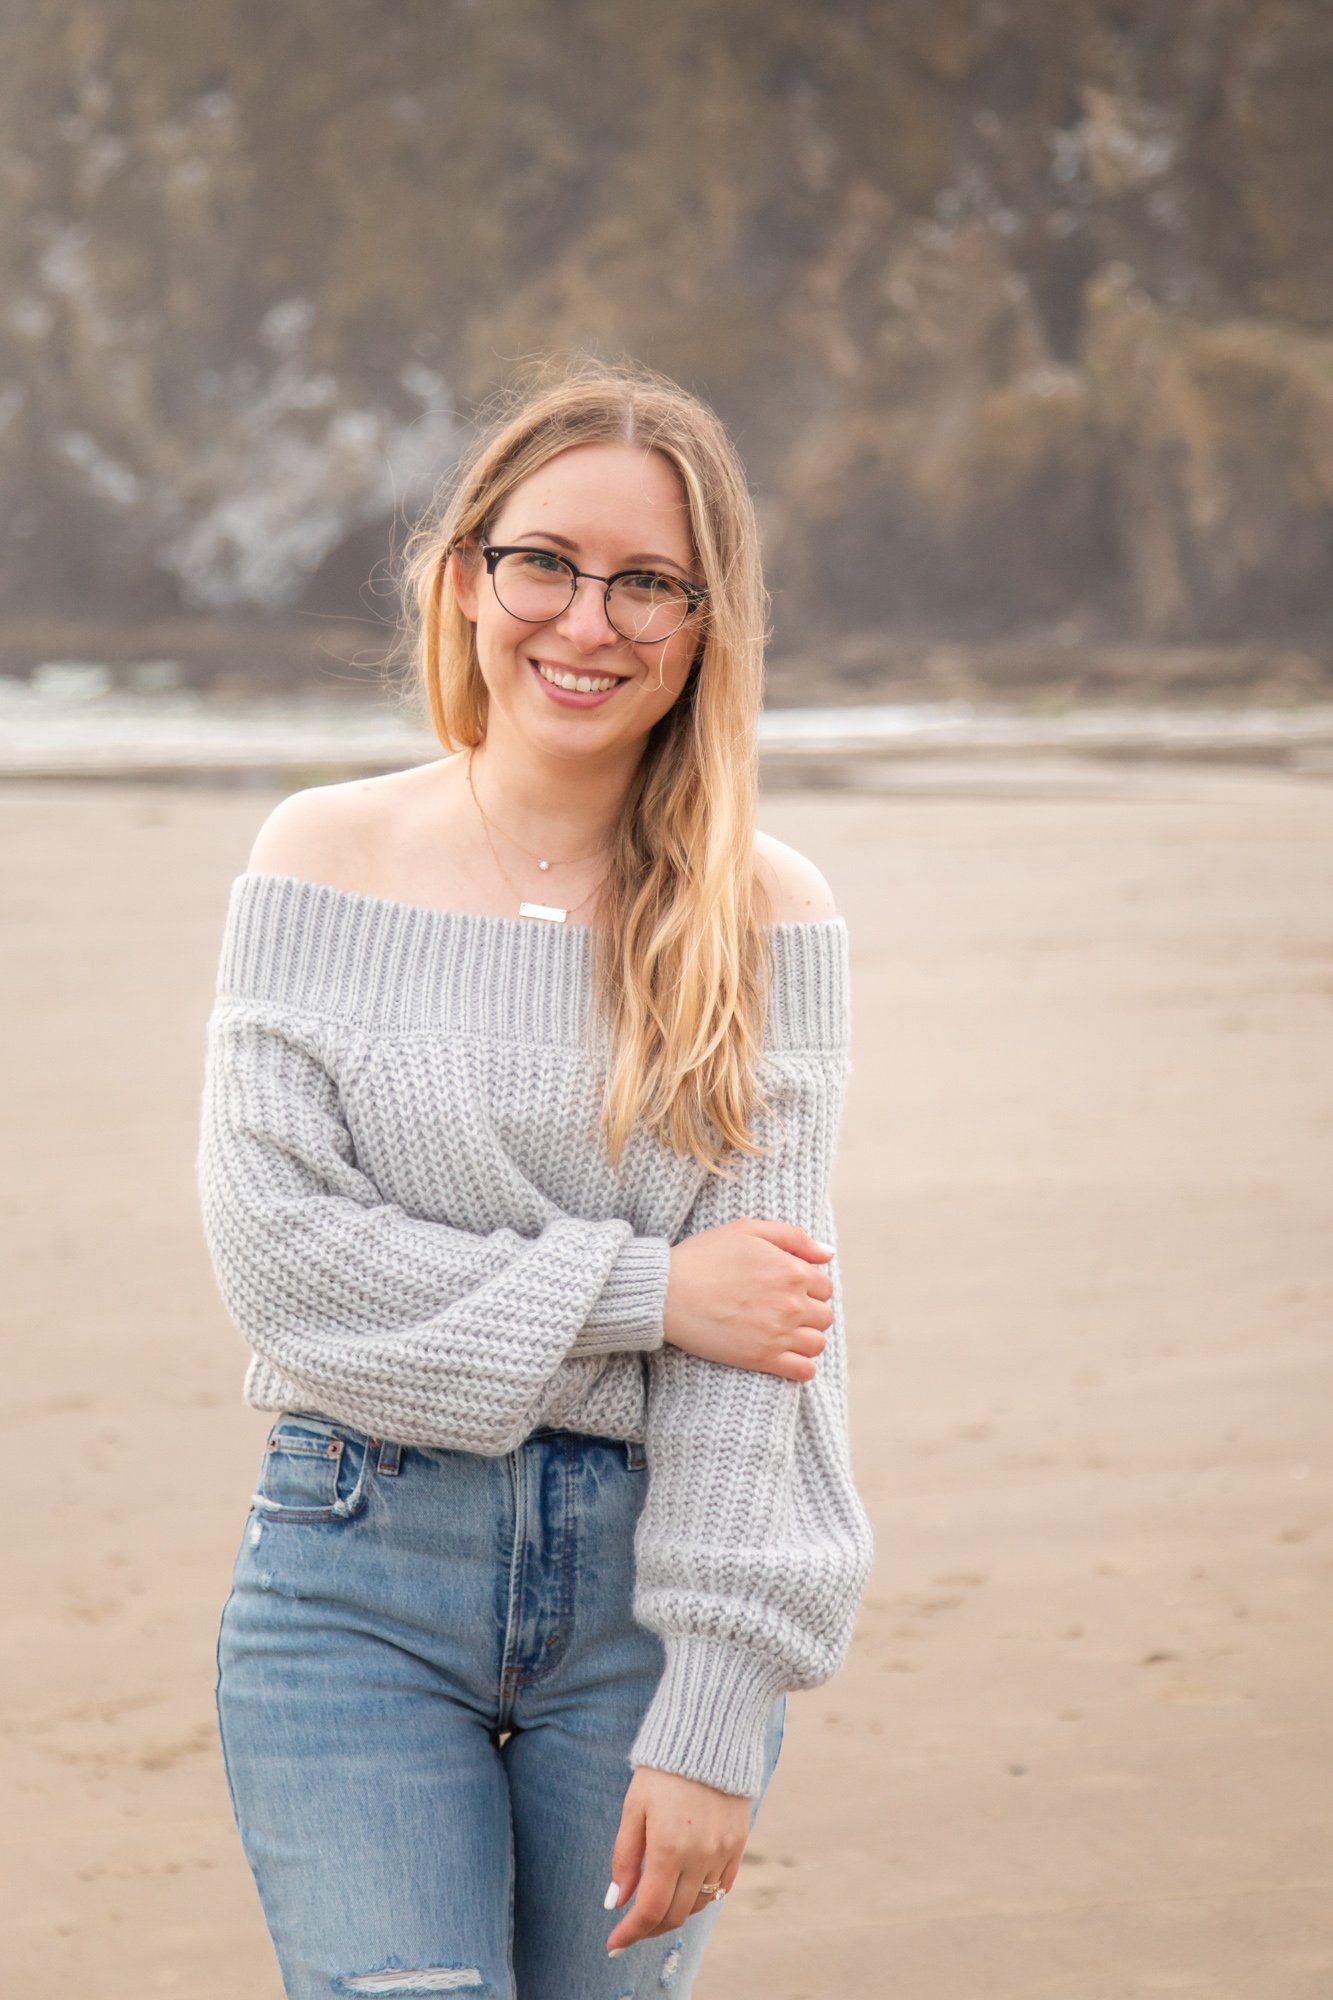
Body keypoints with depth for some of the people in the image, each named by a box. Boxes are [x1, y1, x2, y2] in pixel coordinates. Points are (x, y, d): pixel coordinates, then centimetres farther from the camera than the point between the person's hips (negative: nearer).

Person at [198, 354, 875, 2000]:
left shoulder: (762, 917, -1)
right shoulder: (327, 861, 1)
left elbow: (765, 1330, -7)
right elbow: (272, 1242, -7)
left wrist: (711, 1722, -13)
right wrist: (642, 1292, -13)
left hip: (646, 1575, 0)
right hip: (357, 1572, 0)